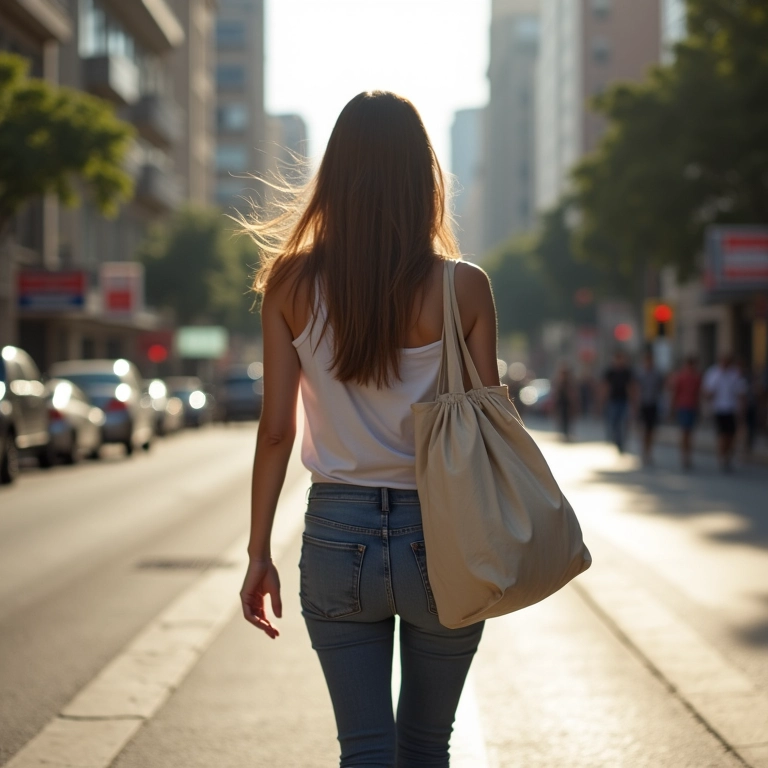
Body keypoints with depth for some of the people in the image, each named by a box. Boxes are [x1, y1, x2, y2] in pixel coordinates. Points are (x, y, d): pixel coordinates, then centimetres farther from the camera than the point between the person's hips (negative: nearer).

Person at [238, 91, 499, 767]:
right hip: (439, 536, 0)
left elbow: (277, 429, -3)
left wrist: (259, 553, 6)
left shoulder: (291, 283, -4)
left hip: (337, 534, 0)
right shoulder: (464, 287, -7)